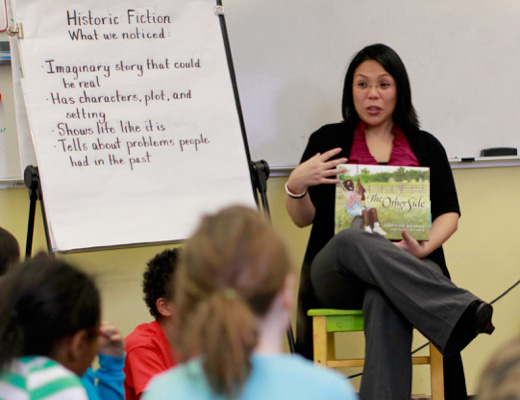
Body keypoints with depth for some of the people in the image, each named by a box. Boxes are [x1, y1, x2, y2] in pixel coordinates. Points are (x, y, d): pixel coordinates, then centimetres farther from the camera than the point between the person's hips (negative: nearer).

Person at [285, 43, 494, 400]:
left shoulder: (425, 147, 19)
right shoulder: (328, 141, 15)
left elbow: (449, 213, 11)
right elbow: (303, 218, 12)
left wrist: (424, 248, -10)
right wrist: (296, 186, -11)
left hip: (409, 269, 0)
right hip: (337, 273, 0)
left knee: (385, 301, -40)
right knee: (353, 240, -39)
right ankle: (463, 309, -51)